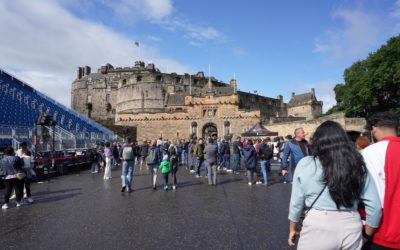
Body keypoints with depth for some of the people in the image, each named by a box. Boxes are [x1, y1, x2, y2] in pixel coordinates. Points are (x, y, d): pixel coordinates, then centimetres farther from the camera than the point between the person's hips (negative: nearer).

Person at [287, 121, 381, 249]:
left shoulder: (305, 165, -8)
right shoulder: (358, 165, -1)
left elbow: (296, 202, -3)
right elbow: (374, 206, 1)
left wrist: (292, 229, 13)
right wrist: (367, 236, 17)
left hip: (317, 228, -2)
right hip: (351, 228, 3)